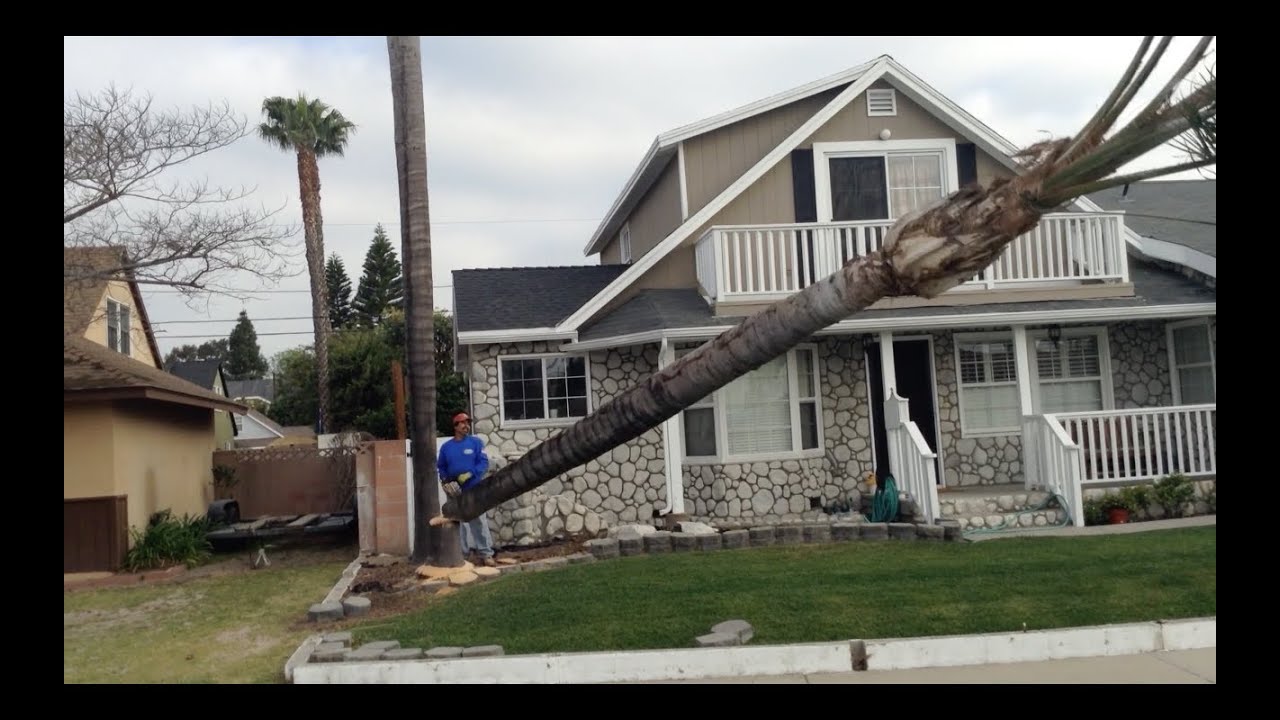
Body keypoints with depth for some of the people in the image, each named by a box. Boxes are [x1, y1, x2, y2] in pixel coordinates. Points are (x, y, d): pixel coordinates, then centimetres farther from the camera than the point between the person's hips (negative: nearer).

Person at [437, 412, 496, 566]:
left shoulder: (476, 442, 1)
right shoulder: (446, 446, 7)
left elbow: (484, 463, -6)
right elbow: (440, 467, 11)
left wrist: (470, 474, -19)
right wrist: (445, 482, -6)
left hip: (474, 489, -2)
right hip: (455, 491, 3)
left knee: (479, 521, -6)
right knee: (457, 522, 8)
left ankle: (486, 554, -4)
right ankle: (462, 554, 16)